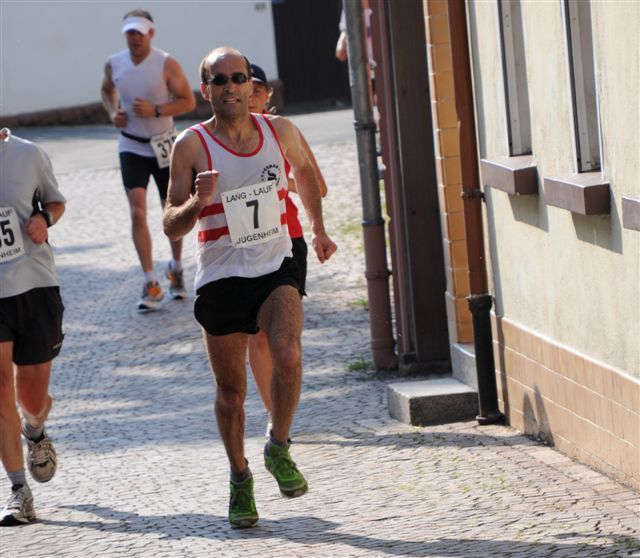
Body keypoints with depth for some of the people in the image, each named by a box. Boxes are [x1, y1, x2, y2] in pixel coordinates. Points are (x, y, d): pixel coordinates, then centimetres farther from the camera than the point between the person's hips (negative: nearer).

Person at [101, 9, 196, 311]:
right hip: (132, 147, 1)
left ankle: (176, 269, 36)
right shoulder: (114, 64, -2)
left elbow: (188, 101, -10)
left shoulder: (167, 64, -12)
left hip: (164, 146, -1)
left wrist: (155, 110, -23)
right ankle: (150, 284, -11)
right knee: (138, 212, -13)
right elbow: (106, 90, 19)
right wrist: (113, 112, -1)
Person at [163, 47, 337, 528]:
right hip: (220, 279, -1)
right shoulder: (192, 145, -10)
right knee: (232, 389, 7)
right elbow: (172, 226, -9)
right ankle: (240, 477, 28)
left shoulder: (280, 131, -1)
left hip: (275, 269, 1)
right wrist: (197, 203, -29)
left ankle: (279, 449, -3)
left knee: (288, 357, -25)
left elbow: (305, 171, 23)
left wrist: (318, 230, 27)